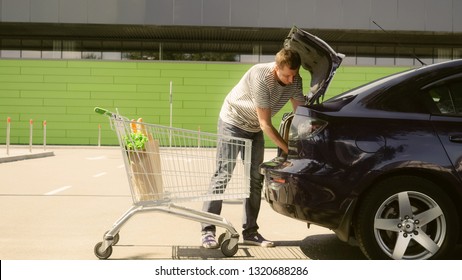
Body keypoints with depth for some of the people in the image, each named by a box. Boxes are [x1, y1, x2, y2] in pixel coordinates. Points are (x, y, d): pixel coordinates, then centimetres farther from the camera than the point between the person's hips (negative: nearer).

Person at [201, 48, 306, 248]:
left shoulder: (295, 81, -13)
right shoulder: (260, 76, -32)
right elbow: (266, 124, -30)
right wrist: (289, 150, -30)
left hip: (254, 129, 7)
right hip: (233, 122, -7)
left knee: (256, 179, 3)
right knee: (223, 175, -12)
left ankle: (250, 232, 10)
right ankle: (207, 231, -8)